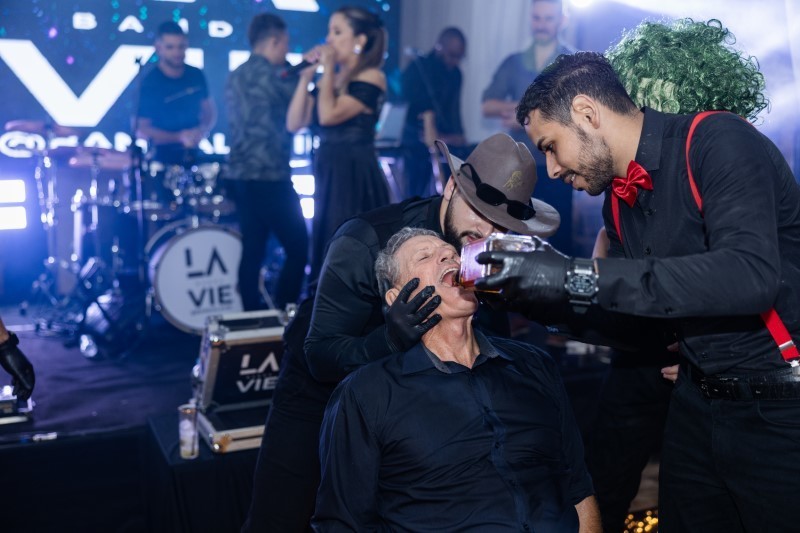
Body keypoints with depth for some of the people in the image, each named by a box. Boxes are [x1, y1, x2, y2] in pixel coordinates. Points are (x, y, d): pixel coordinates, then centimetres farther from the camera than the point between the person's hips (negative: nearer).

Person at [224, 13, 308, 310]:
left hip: (241, 174, 9)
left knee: (252, 251, 10)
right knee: (298, 249, -1)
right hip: (269, 176, -9)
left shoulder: (236, 76, 16)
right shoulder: (269, 73, -10)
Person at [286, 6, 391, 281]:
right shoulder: (329, 79, 13)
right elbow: (294, 123, 6)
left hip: (356, 180, -8)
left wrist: (328, 69, -10)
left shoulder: (371, 77, -8)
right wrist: (306, 77, 2)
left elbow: (329, 115, -21)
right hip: (327, 178, 8)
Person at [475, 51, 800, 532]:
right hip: (700, 403, 7)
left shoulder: (718, 141, -16)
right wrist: (553, 300, -1)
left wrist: (581, 278, -31)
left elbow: (751, 275, -31)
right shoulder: (619, 201, 5)